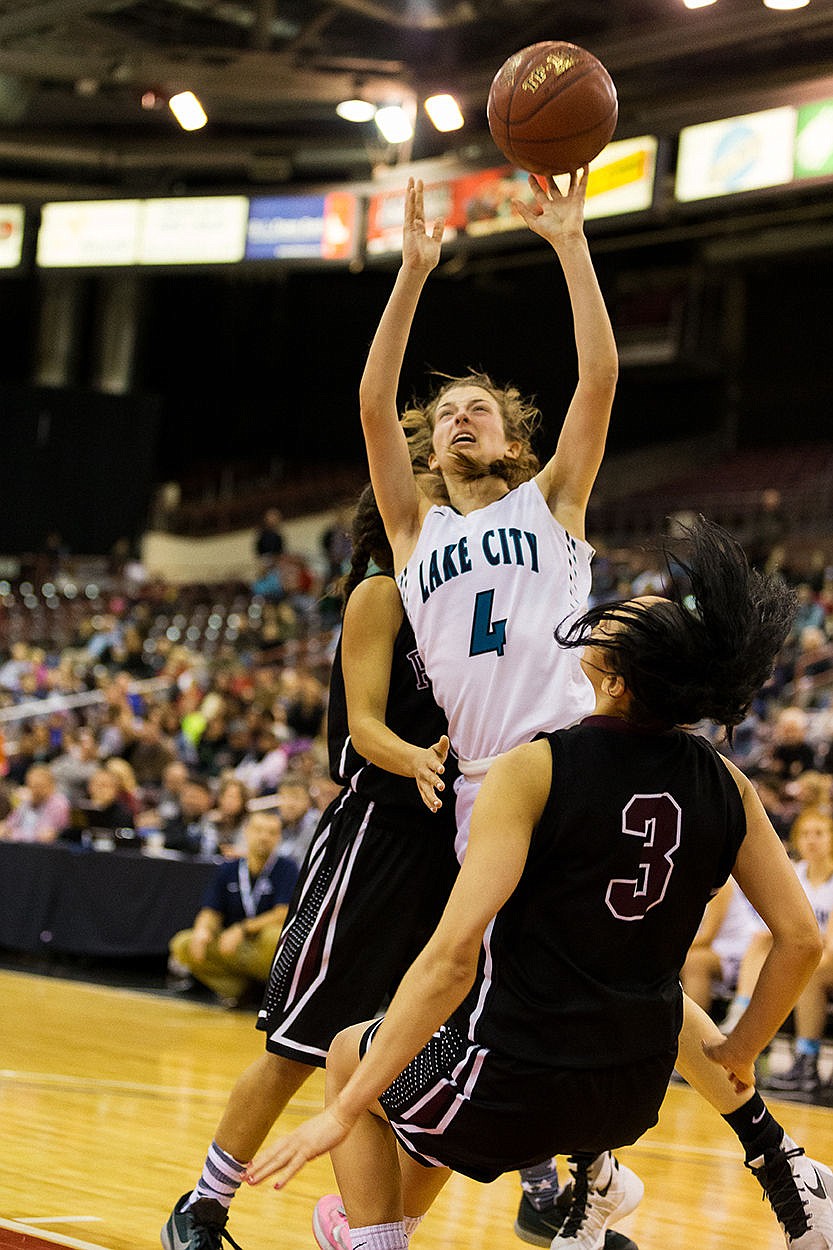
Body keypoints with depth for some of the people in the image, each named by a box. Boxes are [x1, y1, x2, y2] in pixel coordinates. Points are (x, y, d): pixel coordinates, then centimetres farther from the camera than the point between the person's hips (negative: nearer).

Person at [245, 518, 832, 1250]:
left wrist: (344, 1111, -18)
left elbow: (452, 957, -23)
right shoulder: (726, 786, -5)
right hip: (638, 1093, 6)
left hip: (515, 1086, -6)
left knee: (351, 1057, 23)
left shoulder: (534, 771, -19)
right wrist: (739, 1053, 17)